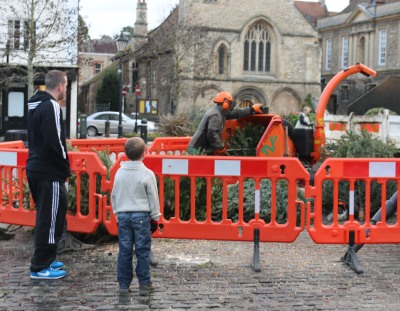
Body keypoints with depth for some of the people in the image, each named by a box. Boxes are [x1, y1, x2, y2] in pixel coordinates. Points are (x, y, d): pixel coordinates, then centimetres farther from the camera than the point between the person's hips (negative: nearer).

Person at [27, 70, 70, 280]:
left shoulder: (35, 105, 14)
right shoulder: (51, 106, -17)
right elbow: (54, 142, -24)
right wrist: (66, 167, -10)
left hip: (35, 168, 10)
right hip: (50, 173, -10)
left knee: (45, 217, 18)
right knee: (51, 219, -2)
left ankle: (45, 260, 26)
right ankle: (40, 267, 3)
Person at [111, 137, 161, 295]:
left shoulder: (119, 172, 4)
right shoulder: (147, 174, -8)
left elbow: (114, 196, 11)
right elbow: (153, 198, -2)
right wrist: (155, 218, 8)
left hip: (123, 215, 3)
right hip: (142, 215, -3)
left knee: (124, 251, 8)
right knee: (143, 251, 2)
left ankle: (124, 284, 13)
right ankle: (144, 284, 6)